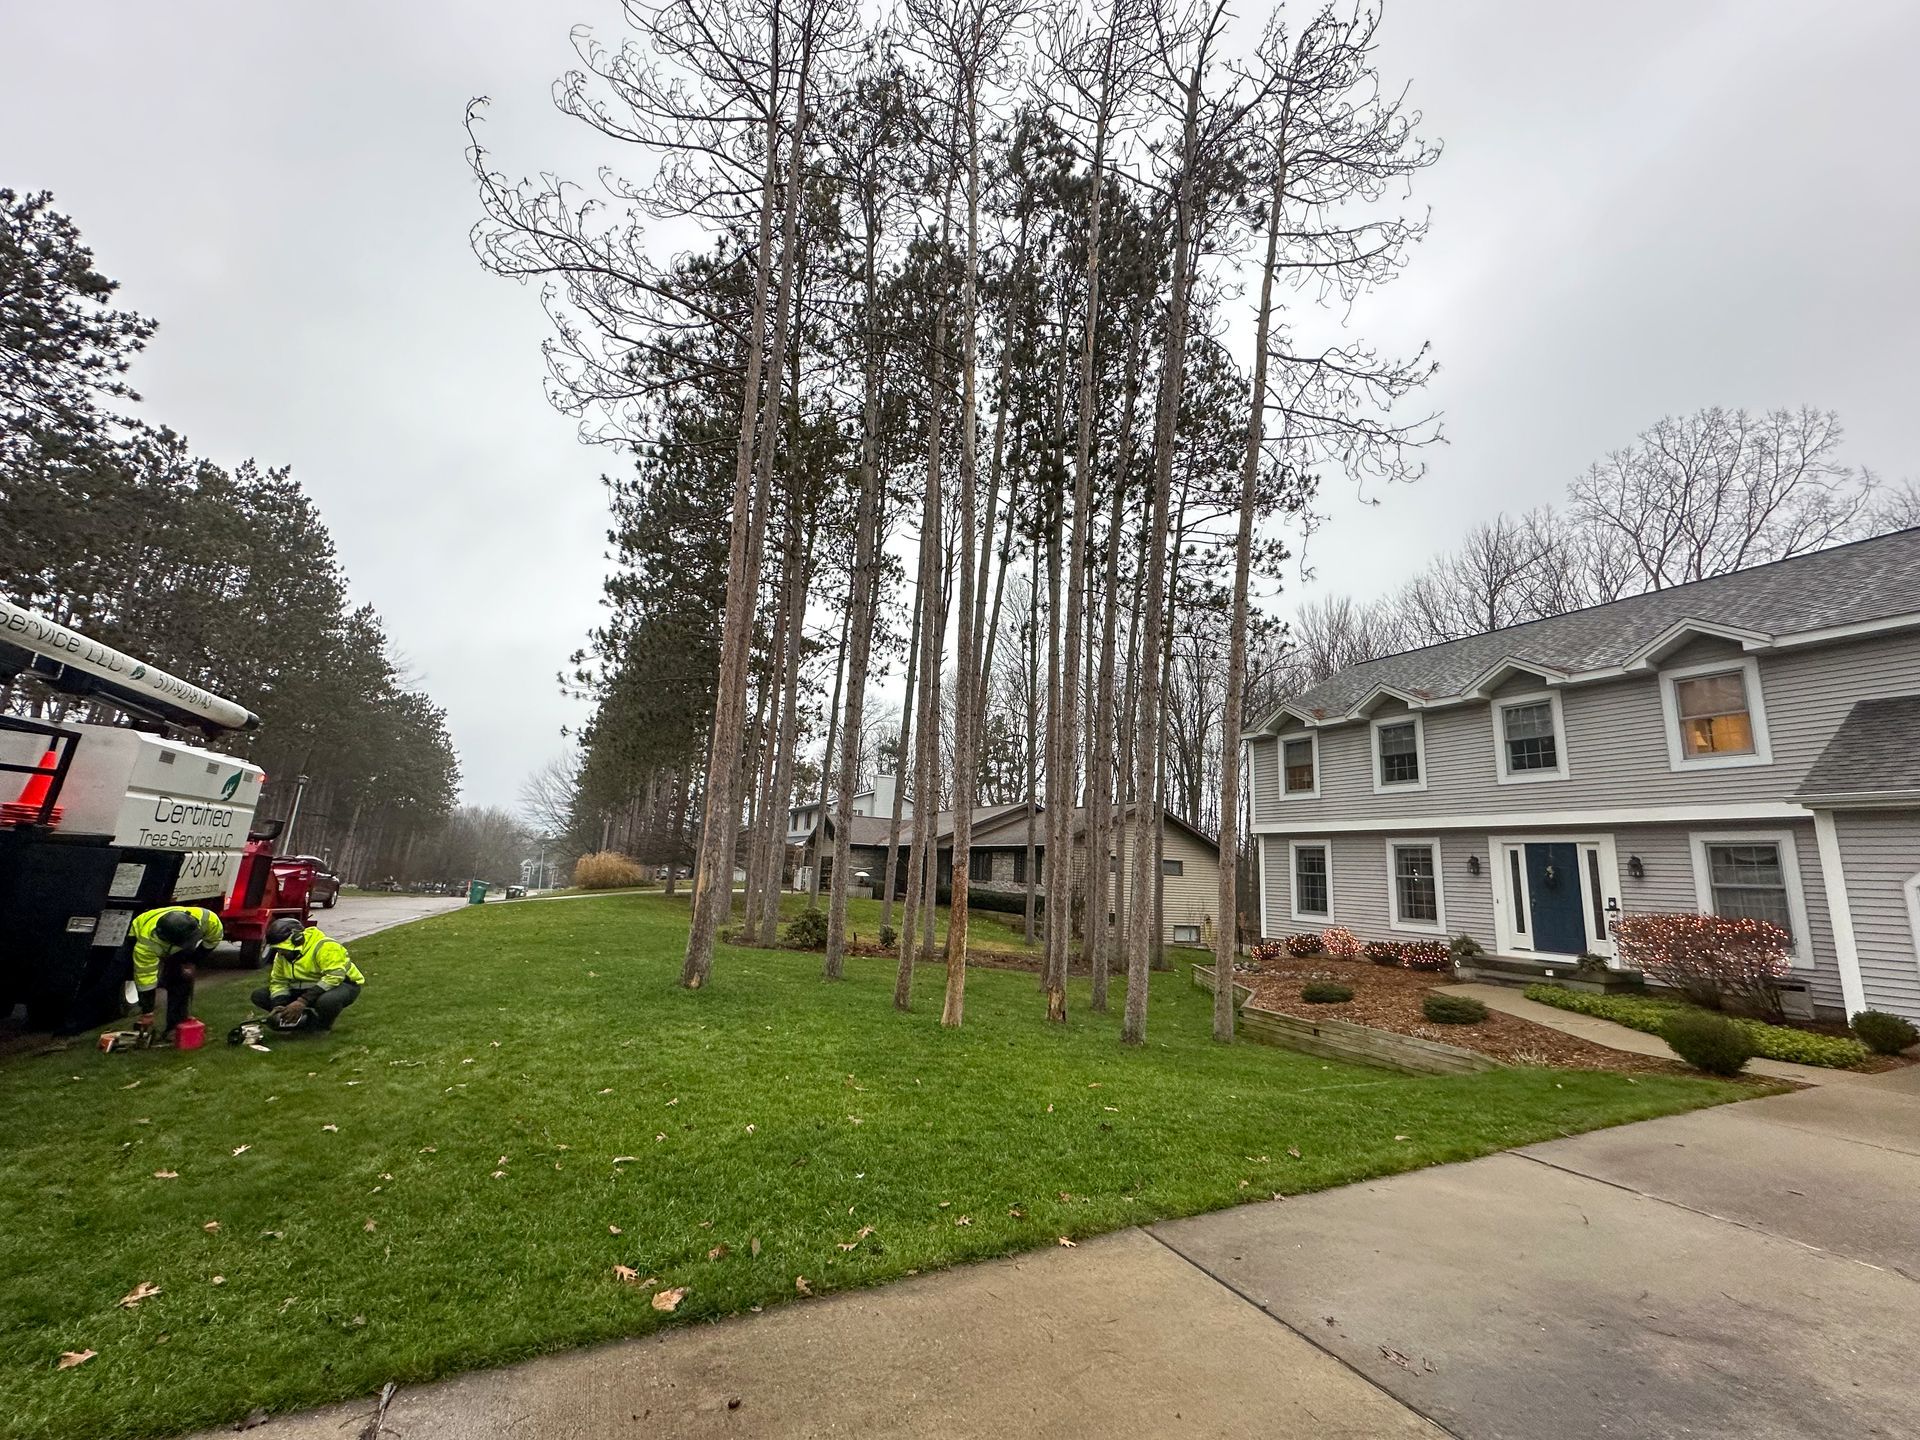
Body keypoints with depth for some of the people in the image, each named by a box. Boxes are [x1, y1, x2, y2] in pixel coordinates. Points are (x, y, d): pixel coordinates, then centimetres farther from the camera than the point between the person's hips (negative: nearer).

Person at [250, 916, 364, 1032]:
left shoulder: (324, 947, -27)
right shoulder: (282, 955, 1)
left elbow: (333, 977, -34)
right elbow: (278, 981, 4)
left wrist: (302, 1001, -36)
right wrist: (278, 1007, -14)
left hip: (341, 984, -8)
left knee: (326, 1001, -42)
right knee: (259, 995, -2)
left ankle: (323, 1025, -7)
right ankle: (305, 1019, 2)